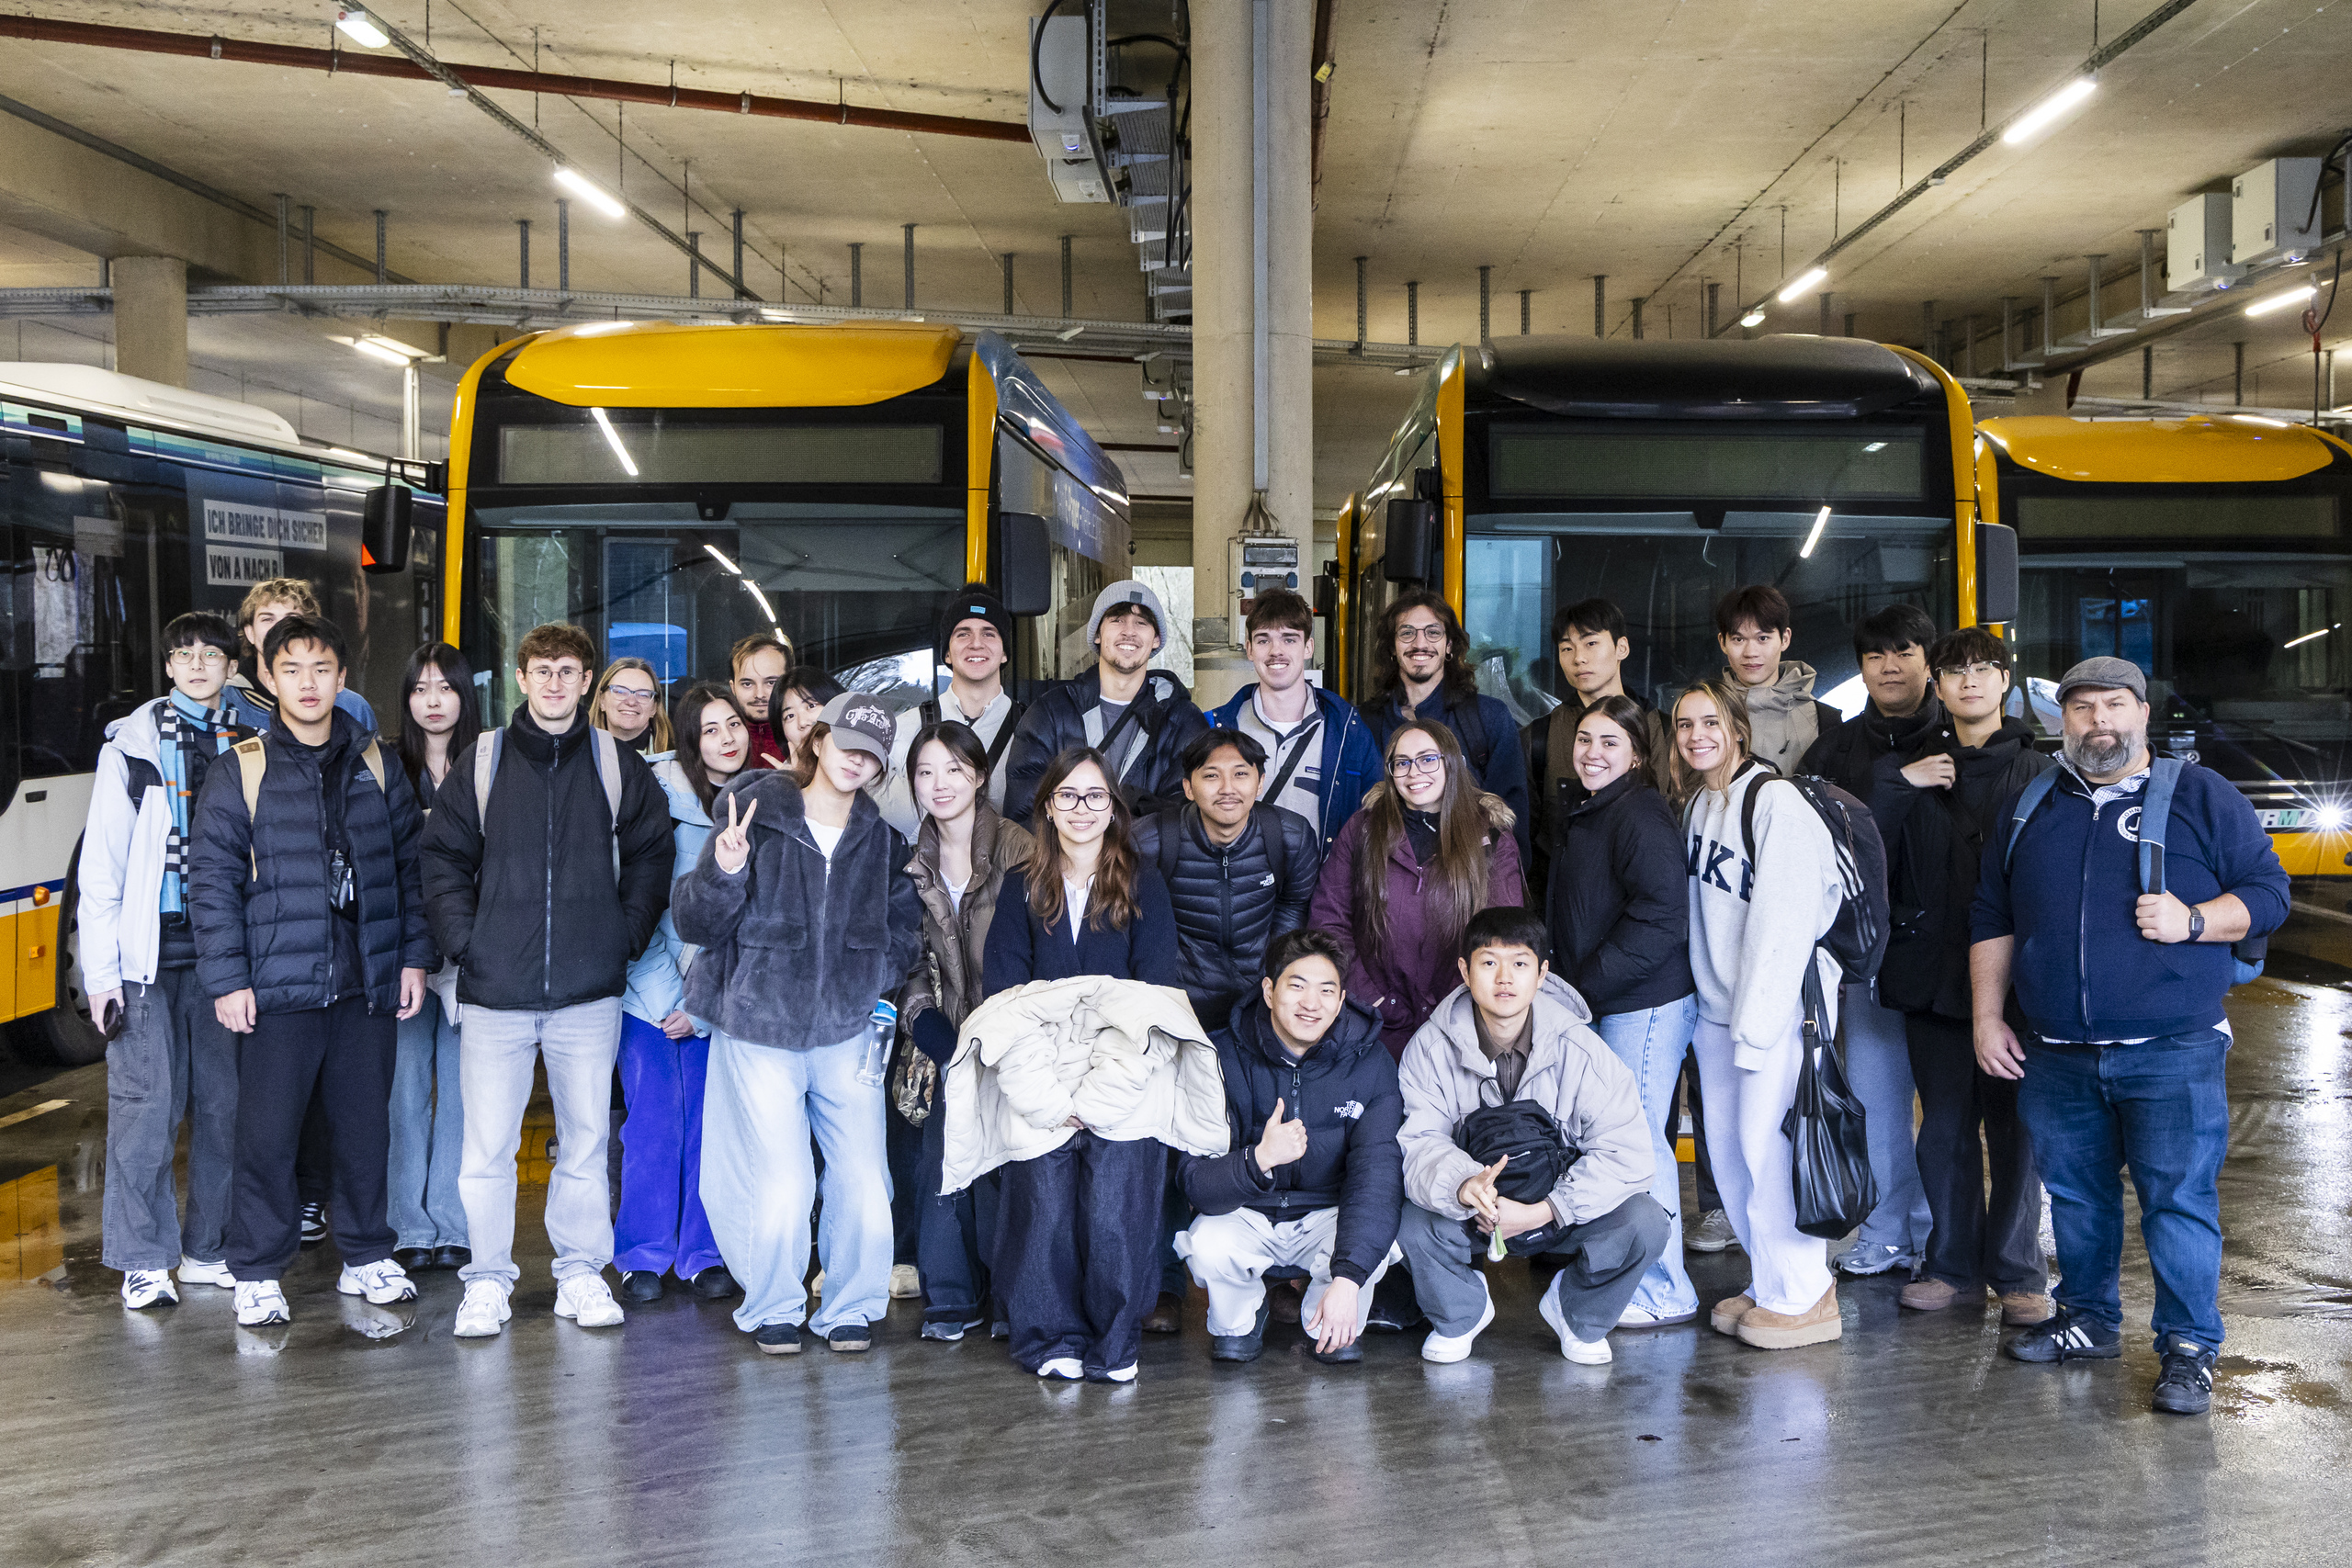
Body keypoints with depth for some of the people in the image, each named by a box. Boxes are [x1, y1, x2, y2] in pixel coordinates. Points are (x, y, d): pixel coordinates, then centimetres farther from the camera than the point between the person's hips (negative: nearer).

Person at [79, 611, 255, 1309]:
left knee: (223, 1105, 6)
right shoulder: (133, 743, 3)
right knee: (146, 1106, -4)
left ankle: (209, 1250, 17)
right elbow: (101, 864, 0)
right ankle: (145, 1259, 6)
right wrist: (101, 969, -6)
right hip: (149, 951, -3)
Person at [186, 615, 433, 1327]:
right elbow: (211, 880, -2)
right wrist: (226, 977, -8)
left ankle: (366, 1256, 24)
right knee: (267, 1132, 0)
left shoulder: (376, 765, 10)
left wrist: (413, 956, 7)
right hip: (278, 986, -3)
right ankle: (257, 1273, 13)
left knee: (366, 1126, 10)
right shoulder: (239, 771, 0)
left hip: (367, 984, 3)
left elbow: (408, 865, 13)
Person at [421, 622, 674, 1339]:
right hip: (496, 990, -1)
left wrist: (628, 935, 0)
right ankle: (488, 1280, 13)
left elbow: (650, 854, 10)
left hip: (590, 989, 1)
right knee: (487, 1145, 0)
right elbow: (444, 857, 5)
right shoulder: (481, 760, 2)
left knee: (586, 1139, 9)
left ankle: (582, 1273, 21)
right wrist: (463, 940, -4)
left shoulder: (618, 765, 4)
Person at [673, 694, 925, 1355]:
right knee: (781, 1188, -9)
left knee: (865, 1188, -3)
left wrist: (875, 980, 6)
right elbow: (695, 924, -6)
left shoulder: (881, 838, 7)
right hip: (760, 1032, -3)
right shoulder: (756, 815, -5)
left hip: (848, 1033, 3)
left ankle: (849, 1309, 21)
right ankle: (774, 1309, 18)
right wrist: (723, 872, -24)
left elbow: (905, 927, 21)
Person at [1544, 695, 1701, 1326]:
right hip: (1600, 1007, 10)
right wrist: (1569, 984, 13)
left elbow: (1661, 918, -22)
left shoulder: (1641, 816, -14)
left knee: (1636, 1140, -6)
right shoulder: (1579, 818, 17)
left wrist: (1589, 983, -18)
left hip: (1644, 1004, -10)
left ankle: (1666, 1291, 4)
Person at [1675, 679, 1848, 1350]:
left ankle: (1802, 1297, 7)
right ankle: (1767, 1285, 24)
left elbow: (1783, 921, -16)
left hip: (1780, 1002, -8)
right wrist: (1722, 1013, 11)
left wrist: (1756, 1023, -18)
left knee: (1769, 1145, -7)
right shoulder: (1695, 805, 13)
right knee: (1727, 1145, 10)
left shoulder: (1776, 801, -12)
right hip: (1717, 1006, 8)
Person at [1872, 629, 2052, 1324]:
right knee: (1945, 1128, 9)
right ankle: (1953, 1265, 21)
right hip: (1933, 976, 3)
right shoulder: (1912, 768, 11)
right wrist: (1898, 784, -7)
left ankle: (2018, 1273, 14)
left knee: (2014, 1127, 2)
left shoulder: (2039, 772, 3)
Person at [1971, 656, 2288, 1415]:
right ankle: (2089, 1320, 29)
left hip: (2173, 1054, -4)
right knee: (2075, 1194, 13)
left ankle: (2189, 1349, 6)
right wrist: (1986, 1017, 10)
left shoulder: (2201, 795, 2)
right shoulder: (2031, 809, 12)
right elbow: (1991, 920, 17)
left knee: (2179, 1200, -4)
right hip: (2056, 1058, 4)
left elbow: (2267, 891, 1)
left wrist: (2192, 920, -17)